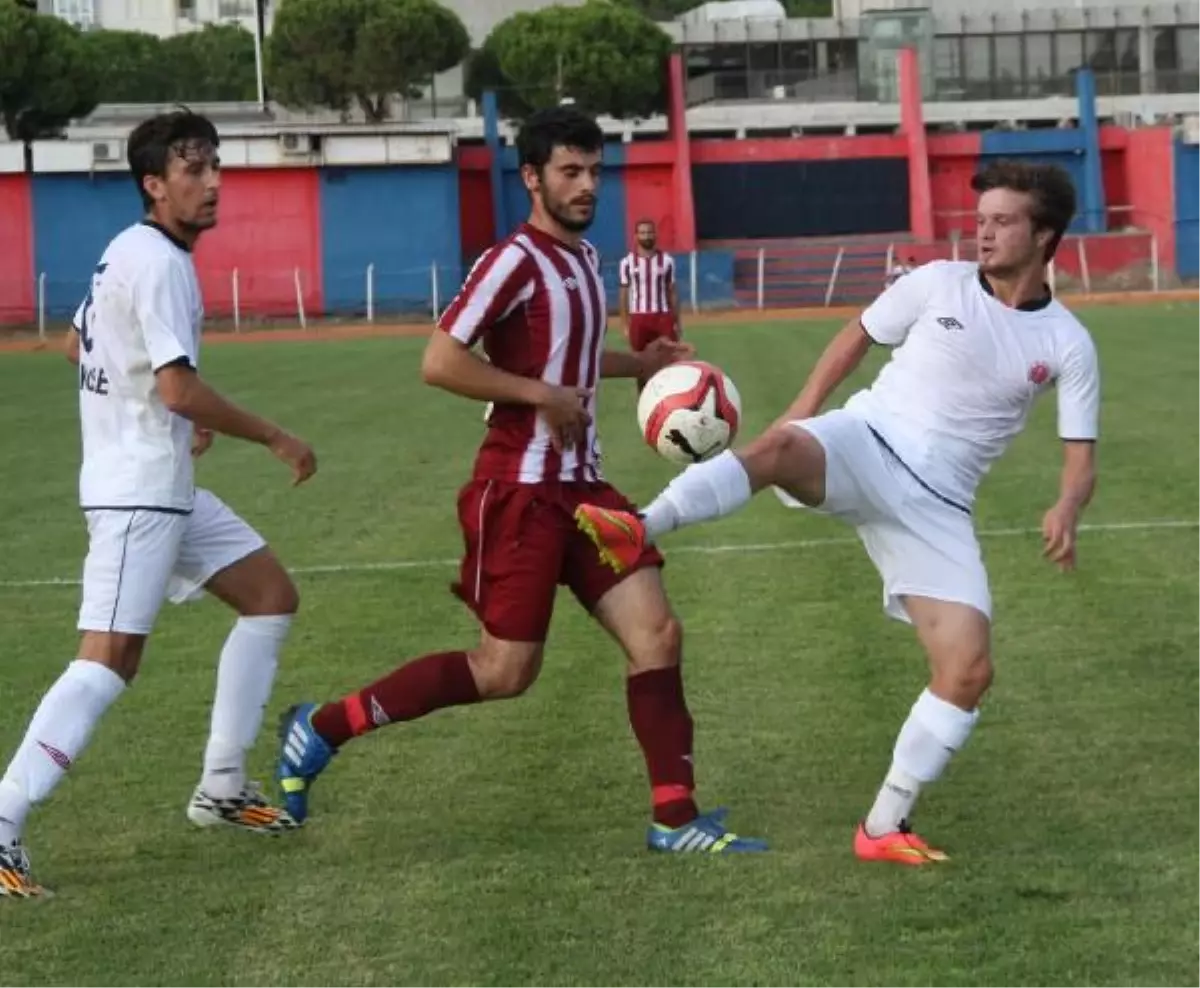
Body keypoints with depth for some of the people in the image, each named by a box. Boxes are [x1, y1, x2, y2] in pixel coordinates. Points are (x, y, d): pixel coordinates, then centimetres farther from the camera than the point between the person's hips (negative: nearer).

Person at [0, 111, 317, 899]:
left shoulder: (130, 252, 12)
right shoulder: (160, 263, -18)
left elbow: (80, 345, 26)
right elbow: (180, 388, -24)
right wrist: (275, 439, -13)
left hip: (165, 487, 11)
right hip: (138, 492, -11)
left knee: (273, 596, 15)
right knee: (110, 661, -16)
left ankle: (222, 788, 18)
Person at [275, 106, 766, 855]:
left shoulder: (584, 257, 13)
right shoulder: (516, 261, -15)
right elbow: (441, 362, -22)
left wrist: (641, 364, 23)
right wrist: (544, 396, -21)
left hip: (581, 486, 8)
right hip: (521, 491, -8)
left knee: (658, 634, -1)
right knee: (505, 672, -3)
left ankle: (676, 818, 2)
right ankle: (323, 728, 9)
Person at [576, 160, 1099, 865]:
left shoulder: (1067, 345, 3)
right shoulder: (939, 284, 2)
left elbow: (1081, 458, 3)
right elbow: (861, 336, 17)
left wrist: (1067, 509, -19)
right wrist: (806, 407, 4)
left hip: (937, 506, 1)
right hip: (867, 444, -1)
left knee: (970, 671, -10)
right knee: (783, 445, -39)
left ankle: (885, 826, 3)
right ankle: (639, 532, -47)